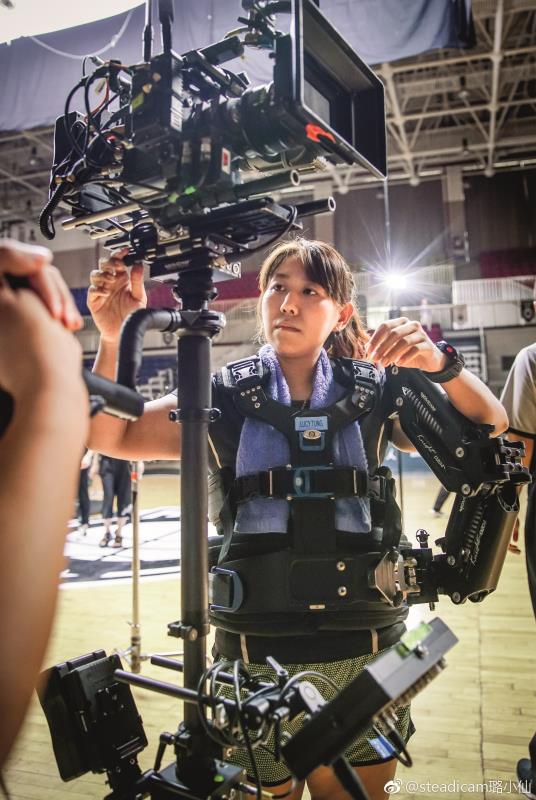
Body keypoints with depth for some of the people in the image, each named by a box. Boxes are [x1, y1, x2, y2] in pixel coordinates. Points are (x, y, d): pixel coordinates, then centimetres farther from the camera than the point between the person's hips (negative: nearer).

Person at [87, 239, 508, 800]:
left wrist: (439, 363, -23)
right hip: (254, 653, 0)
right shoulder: (226, 396, 0)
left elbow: (490, 432, -4)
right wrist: (114, 338, -22)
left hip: (362, 651, 1)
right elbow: (108, 437, -7)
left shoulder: (371, 390, 1)